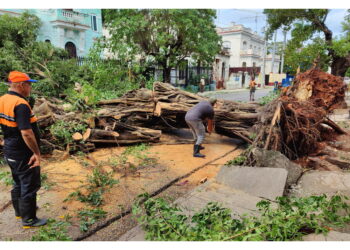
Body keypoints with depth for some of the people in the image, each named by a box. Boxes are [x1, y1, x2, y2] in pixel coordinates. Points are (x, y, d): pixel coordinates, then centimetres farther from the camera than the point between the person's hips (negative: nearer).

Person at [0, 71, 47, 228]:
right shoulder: (20, 104, -25)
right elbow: (26, 133, -29)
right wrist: (36, 153, -22)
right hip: (24, 154, -9)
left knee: (18, 183, 23)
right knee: (30, 185, 5)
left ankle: (19, 211, 40)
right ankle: (29, 219, 18)